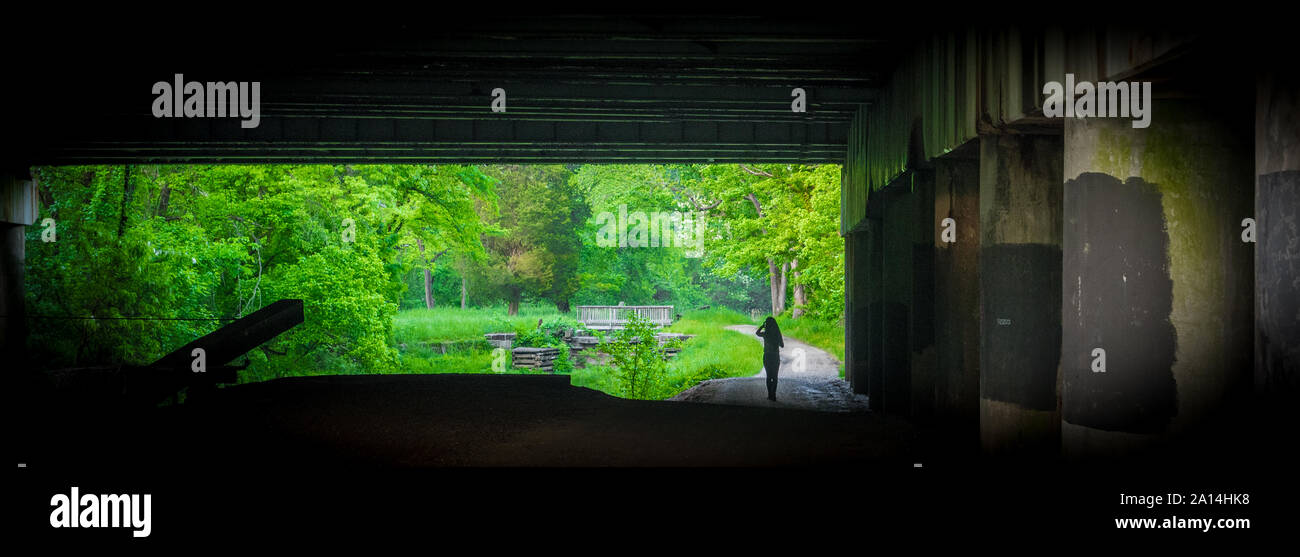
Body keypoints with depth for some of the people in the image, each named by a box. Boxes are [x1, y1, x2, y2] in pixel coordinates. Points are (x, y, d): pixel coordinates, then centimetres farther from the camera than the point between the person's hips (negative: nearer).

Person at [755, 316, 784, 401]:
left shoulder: (765, 333, -12)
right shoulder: (777, 333, -5)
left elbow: (757, 333, 11)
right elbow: (782, 345, 7)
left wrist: (763, 325, 13)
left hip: (767, 357, -2)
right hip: (776, 357, 2)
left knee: (769, 376, 10)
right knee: (775, 376, 8)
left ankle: (770, 395, 6)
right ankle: (773, 395, 4)